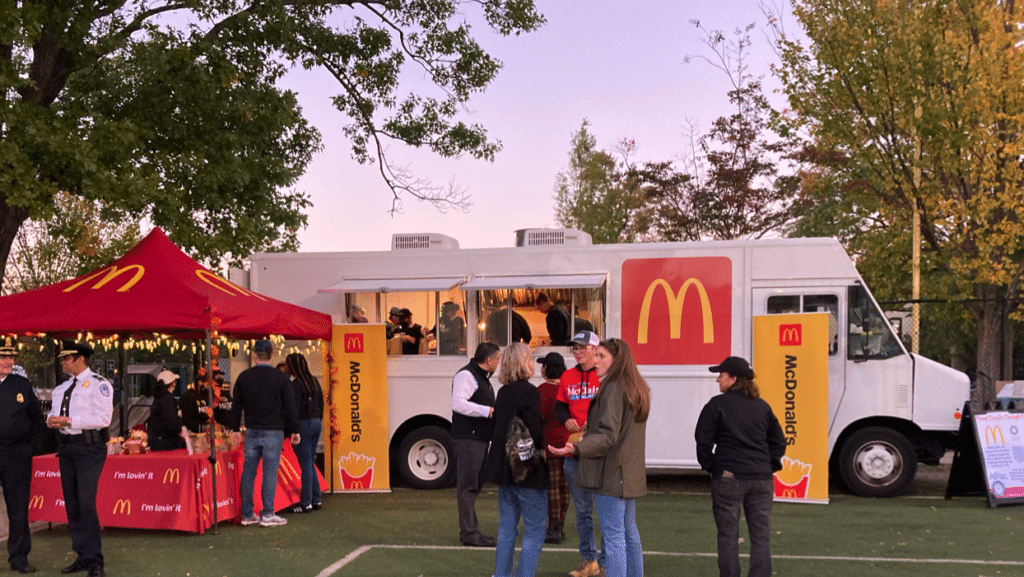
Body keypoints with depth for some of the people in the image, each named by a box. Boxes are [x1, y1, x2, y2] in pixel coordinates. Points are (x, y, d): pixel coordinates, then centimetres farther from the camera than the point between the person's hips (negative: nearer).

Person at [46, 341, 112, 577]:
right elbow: (53, 413, 20)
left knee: (86, 503, -14)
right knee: (71, 504, 11)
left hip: (89, 448, -8)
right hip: (66, 447, 8)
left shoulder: (99, 385, -7)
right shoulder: (61, 388, 17)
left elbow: (103, 418, -17)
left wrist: (68, 421, -19)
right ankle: (82, 556, 21)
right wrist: (51, 419, -5)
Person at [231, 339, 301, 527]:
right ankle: (267, 515, -1)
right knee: (270, 471, -1)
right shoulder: (281, 378, -3)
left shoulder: (244, 377, 4)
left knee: (248, 471, 9)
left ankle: (247, 514, 13)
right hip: (273, 432, -3)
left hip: (251, 432, 3)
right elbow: (290, 407, -3)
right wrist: (294, 431, 5)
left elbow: (236, 406, 9)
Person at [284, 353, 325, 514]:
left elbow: (294, 408, -16)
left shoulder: (296, 384, -13)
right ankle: (316, 499, 17)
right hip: (316, 423, 8)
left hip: (303, 424, -8)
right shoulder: (314, 381, 10)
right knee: (311, 463, 15)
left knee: (305, 465, -4)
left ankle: (306, 503, -1)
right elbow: (321, 403, 15)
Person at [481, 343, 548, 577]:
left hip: (505, 470, 8)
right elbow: (535, 431, -21)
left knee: (506, 530, 15)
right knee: (534, 531, 0)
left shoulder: (503, 392, 9)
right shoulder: (528, 391, -16)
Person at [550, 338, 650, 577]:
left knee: (613, 535, -9)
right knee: (629, 532, 17)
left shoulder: (613, 389, -16)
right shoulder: (636, 389, 13)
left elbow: (607, 435, -23)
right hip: (630, 473, 10)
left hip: (610, 472, -9)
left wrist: (577, 448, -36)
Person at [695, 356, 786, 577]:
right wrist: (770, 466, 16)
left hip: (728, 477, -4)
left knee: (728, 536, 4)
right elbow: (778, 441, 13)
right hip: (761, 478, 4)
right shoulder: (762, 406, 11)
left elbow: (704, 440, -5)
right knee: (761, 536, 6)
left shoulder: (717, 404, -4)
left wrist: (709, 466, 6)